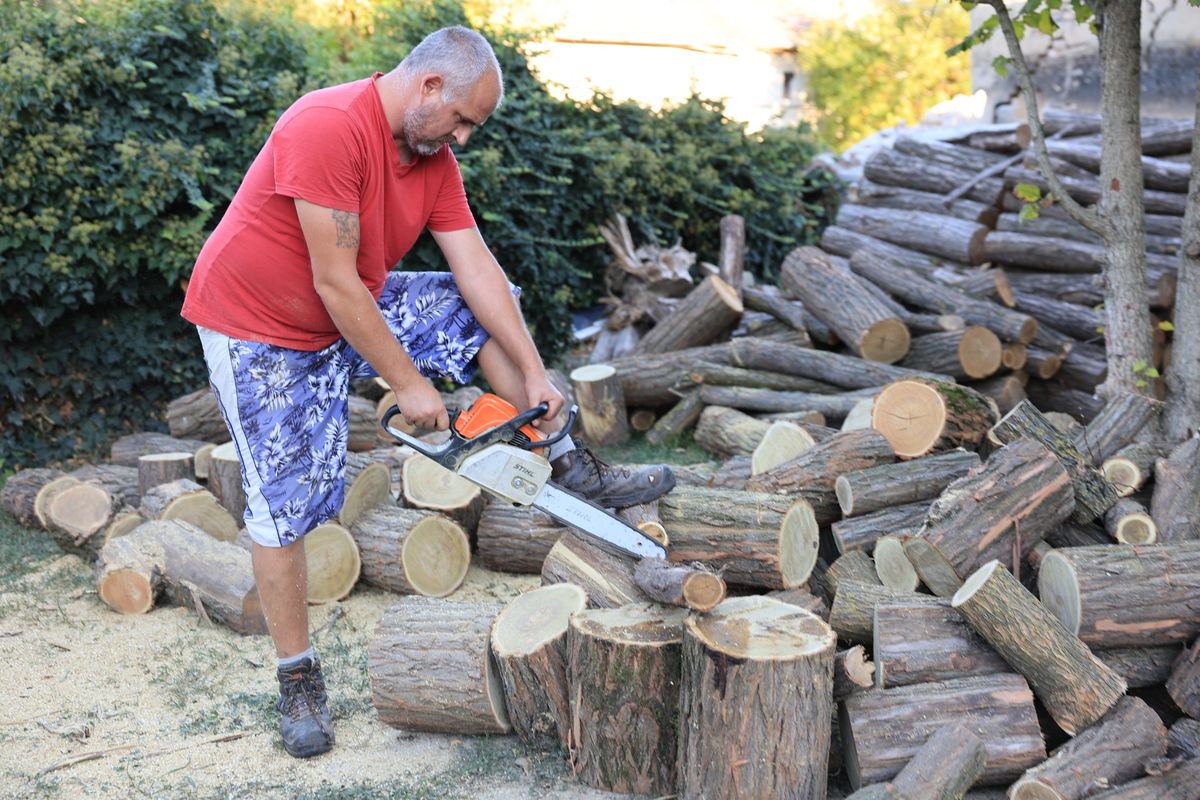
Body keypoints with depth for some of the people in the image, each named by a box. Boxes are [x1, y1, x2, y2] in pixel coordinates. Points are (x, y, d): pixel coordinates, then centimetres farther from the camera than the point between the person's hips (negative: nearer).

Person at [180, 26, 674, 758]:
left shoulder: (432, 155, -4)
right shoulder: (328, 128, -29)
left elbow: (476, 266, -7)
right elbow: (335, 284, -29)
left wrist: (535, 375, -13)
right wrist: (408, 384, -22)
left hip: (355, 311, 7)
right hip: (259, 332, -7)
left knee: (489, 307, -1)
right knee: (286, 503, -4)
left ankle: (573, 470, 2)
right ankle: (298, 676, 14)